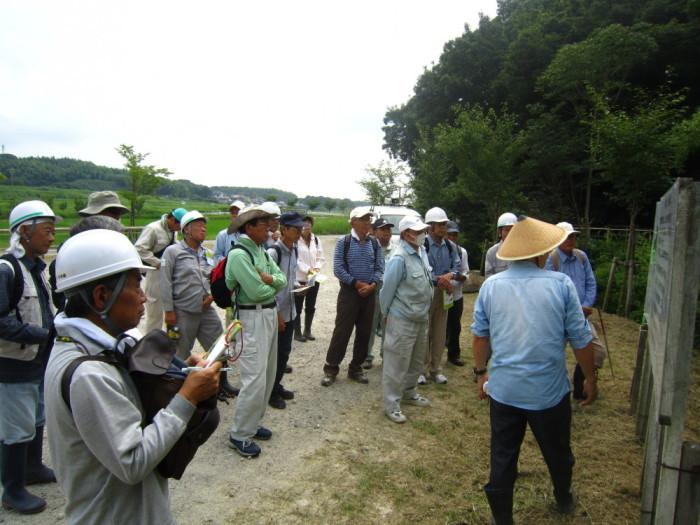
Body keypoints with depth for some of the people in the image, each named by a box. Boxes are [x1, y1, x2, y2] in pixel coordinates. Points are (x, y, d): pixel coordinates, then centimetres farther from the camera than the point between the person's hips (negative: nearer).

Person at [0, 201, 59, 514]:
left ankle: (33, 468, 43)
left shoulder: (36, 265, 7)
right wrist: (35, 333, -21)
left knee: (37, 419, 23)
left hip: (40, 360, 9)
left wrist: (54, 325, 3)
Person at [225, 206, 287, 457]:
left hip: (270, 315, 10)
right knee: (255, 379, -7)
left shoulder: (262, 251, 11)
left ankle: (252, 423, 33)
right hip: (252, 318, -10)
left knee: (267, 375, 17)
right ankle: (239, 435, 10)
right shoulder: (238, 254, -17)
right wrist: (273, 285, -2)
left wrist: (269, 279, -15)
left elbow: (282, 279, 7)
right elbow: (257, 292, -23)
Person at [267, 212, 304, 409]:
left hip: (290, 311, 8)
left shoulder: (294, 250, 6)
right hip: (276, 313, -8)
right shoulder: (273, 252, -20)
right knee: (276, 353, 4)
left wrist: (298, 285, -1)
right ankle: (271, 391, 21)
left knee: (285, 351, 17)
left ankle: (277, 385, 34)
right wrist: (276, 313, -18)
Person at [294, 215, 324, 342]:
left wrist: (317, 268, -9)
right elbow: (295, 259, -16)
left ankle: (307, 331, 28)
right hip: (299, 279, -5)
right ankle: (297, 332, 16)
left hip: (314, 279, 6)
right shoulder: (295, 240, -12)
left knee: (311, 307, 14)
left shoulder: (316, 240, 5)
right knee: (298, 307, 5)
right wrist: (307, 269, -22)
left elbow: (321, 257, 8)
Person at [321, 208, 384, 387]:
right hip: (349, 292, -4)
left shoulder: (375, 244, 5)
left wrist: (371, 285, -12)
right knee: (342, 331, -1)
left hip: (369, 294, 4)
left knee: (364, 332, 9)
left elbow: (380, 268, 4)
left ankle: (356, 368, 24)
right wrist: (358, 283, -13)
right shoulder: (343, 242, -7)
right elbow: (338, 269, -11)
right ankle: (331, 368, 12)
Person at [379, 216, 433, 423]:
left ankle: (409, 392, 41)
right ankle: (391, 404, 16)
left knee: (417, 360, 22)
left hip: (421, 317, 9)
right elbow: (387, 289, -14)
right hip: (403, 320, -9)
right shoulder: (399, 258, -22)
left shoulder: (422, 251, 4)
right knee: (397, 363, 2)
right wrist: (386, 314, -3)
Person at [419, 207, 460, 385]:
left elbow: (457, 266, 5)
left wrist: (449, 275, -16)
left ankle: (436, 369, 24)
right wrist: (438, 280, -21)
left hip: (444, 293, 5)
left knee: (439, 332, 12)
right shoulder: (422, 245, -12)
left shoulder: (450, 246, 5)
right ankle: (422, 369, 16)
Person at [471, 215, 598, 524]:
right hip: (549, 390, 0)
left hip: (503, 390, 1)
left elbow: (480, 335, 2)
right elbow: (580, 339, -6)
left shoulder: (491, 285, -5)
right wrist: (590, 378, 9)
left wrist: (480, 373, 15)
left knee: (502, 458, 13)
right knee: (557, 452, 25)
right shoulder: (561, 284, -11)